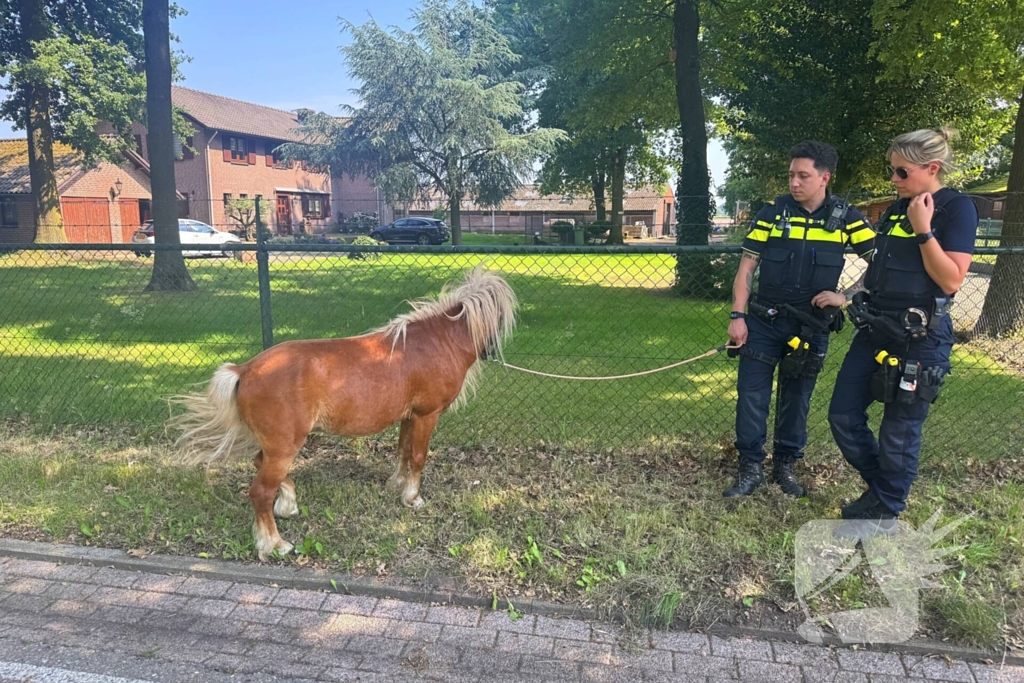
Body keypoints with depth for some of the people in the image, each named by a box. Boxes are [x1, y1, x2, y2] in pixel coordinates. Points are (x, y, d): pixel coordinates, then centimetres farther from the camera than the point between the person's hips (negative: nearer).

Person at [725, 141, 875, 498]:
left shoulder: (845, 216, -3)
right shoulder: (772, 212, -3)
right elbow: (747, 266, -2)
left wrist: (845, 297, -14)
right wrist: (737, 315, -9)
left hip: (812, 326, 0)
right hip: (764, 321, 0)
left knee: (796, 398, 11)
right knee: (751, 394, -1)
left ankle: (786, 465, 26)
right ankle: (750, 467, 11)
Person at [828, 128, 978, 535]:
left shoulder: (957, 208, -8)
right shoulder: (895, 209, 13)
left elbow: (951, 279, -16)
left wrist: (924, 230, -19)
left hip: (920, 337, -7)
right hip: (875, 329, 7)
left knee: (899, 430, 4)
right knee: (843, 415, 7)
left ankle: (884, 514, 21)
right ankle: (880, 488, 29)